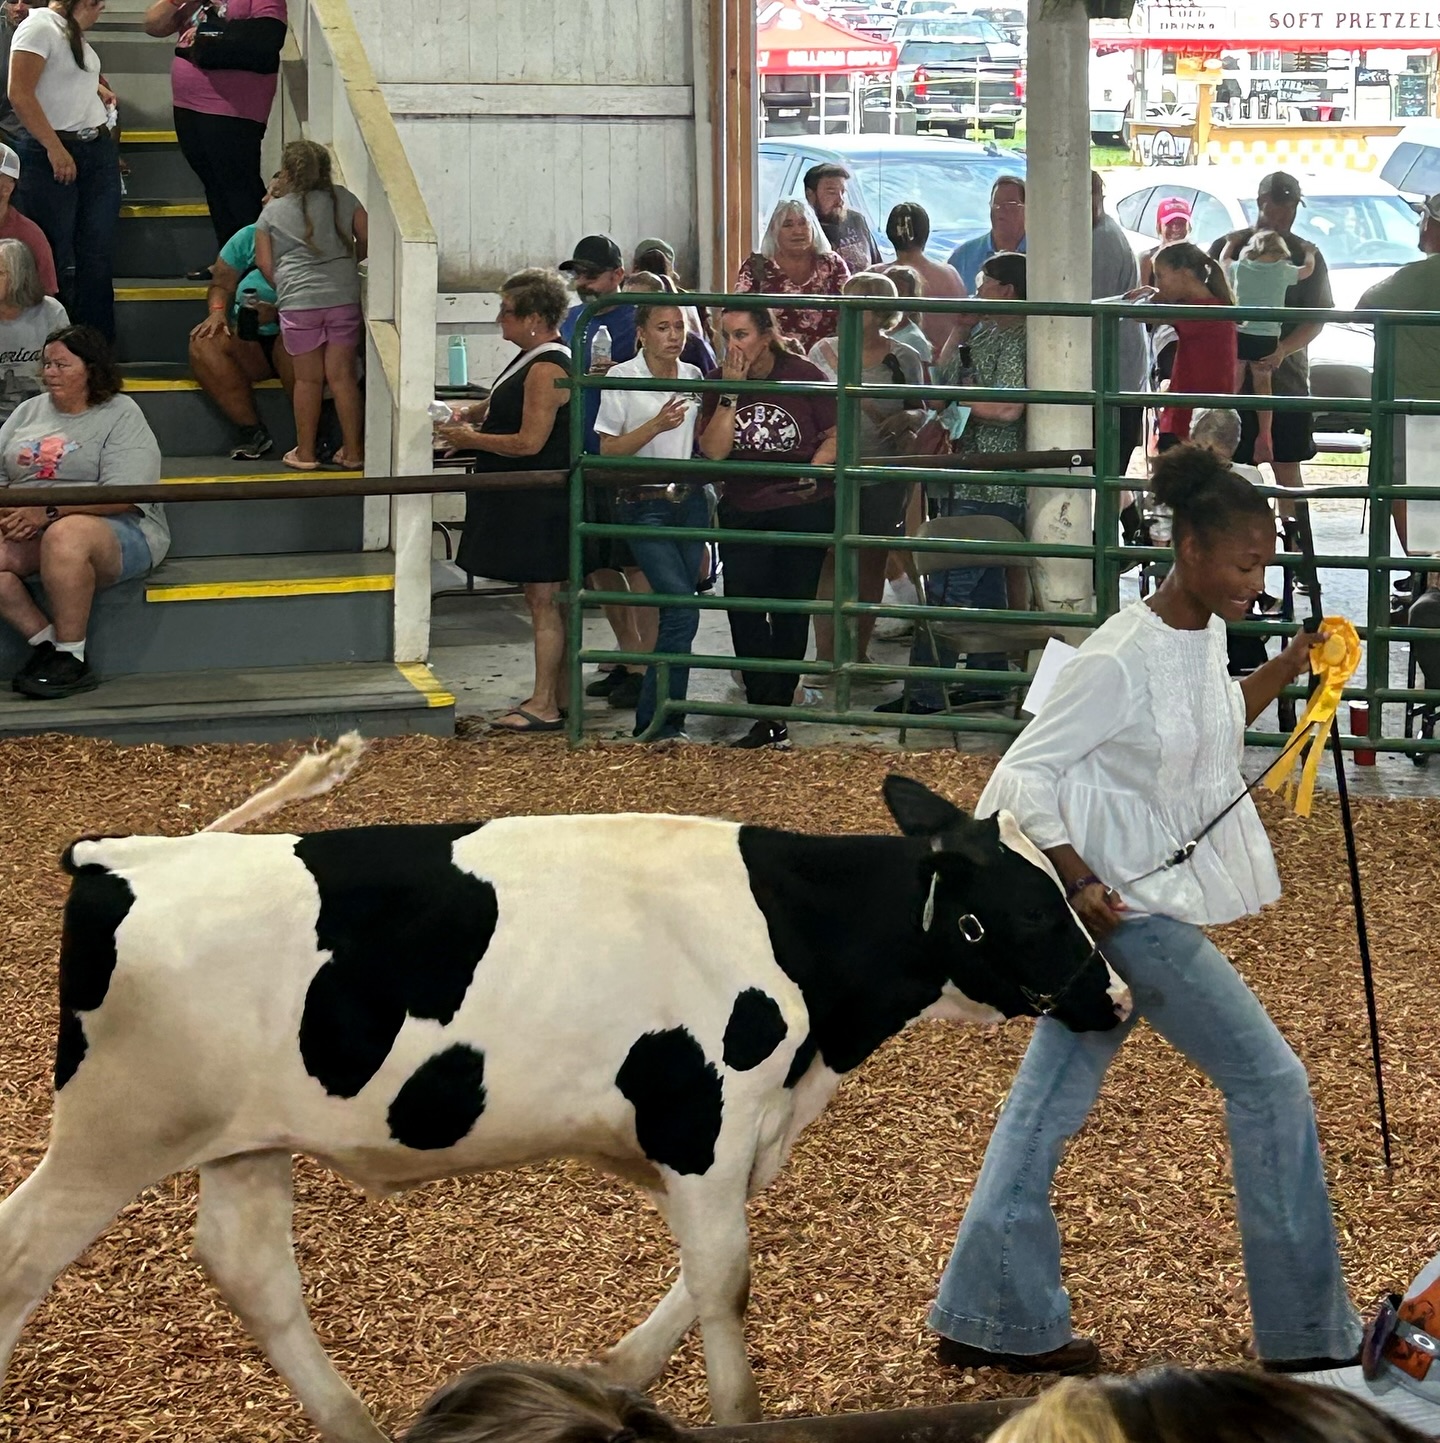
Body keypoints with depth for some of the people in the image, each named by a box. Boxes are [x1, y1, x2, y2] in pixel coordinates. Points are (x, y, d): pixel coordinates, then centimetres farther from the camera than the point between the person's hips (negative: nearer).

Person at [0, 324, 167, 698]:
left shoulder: (121, 416, -1)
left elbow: (121, 497, -14)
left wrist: (48, 512, -21)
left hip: (118, 532, -6)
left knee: (64, 536, -39)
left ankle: (71, 659, -28)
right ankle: (45, 642, -14)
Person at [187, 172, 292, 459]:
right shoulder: (249, 237, 11)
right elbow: (221, 285, 15)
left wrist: (277, 314, -27)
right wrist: (217, 312, -7)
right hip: (247, 341, 5)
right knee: (203, 343, -24)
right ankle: (250, 429, -23)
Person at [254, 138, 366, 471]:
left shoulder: (272, 212, 4)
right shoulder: (342, 199, 5)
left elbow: (264, 263, 5)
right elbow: (366, 239, 6)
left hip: (298, 302, -1)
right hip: (343, 297, 1)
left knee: (307, 379, 8)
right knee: (343, 375, 7)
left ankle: (305, 453, 16)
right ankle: (353, 452, 10)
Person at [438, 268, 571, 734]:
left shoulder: (546, 369, -19)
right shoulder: (534, 359, 13)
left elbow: (530, 442, -23)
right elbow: (509, 405, 29)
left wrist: (471, 439, -13)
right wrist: (472, 414, 9)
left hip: (541, 502, -11)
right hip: (527, 501, 11)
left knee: (542, 599, -6)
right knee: (543, 599, 14)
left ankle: (544, 706, -2)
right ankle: (555, 696, 20)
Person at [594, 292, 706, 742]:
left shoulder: (693, 376, 8)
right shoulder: (622, 378, -6)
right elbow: (609, 450, -7)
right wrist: (656, 426, -18)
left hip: (690, 500, 5)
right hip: (644, 506, -5)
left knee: (675, 611, 5)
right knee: (683, 611, -16)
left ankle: (657, 717, 14)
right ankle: (658, 721, -9)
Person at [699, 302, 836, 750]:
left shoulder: (804, 376, -6)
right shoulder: (718, 383, 0)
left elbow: (834, 436, 0)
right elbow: (713, 450, -10)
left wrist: (812, 475, -16)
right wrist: (731, 393, -17)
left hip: (803, 509, -2)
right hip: (743, 511, 2)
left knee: (790, 609, 4)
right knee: (743, 608, -8)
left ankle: (774, 711, 15)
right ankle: (768, 718, -4)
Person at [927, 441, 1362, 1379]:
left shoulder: (1207, 637, 4)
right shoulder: (1123, 659, -22)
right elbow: (1024, 773, -19)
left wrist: (1287, 669, 13)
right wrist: (1079, 884, -24)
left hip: (1160, 901, 9)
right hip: (1129, 908, -9)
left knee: (1054, 1099, 12)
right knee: (1269, 1080, -3)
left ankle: (989, 1319, 19)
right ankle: (1307, 1331, 7)